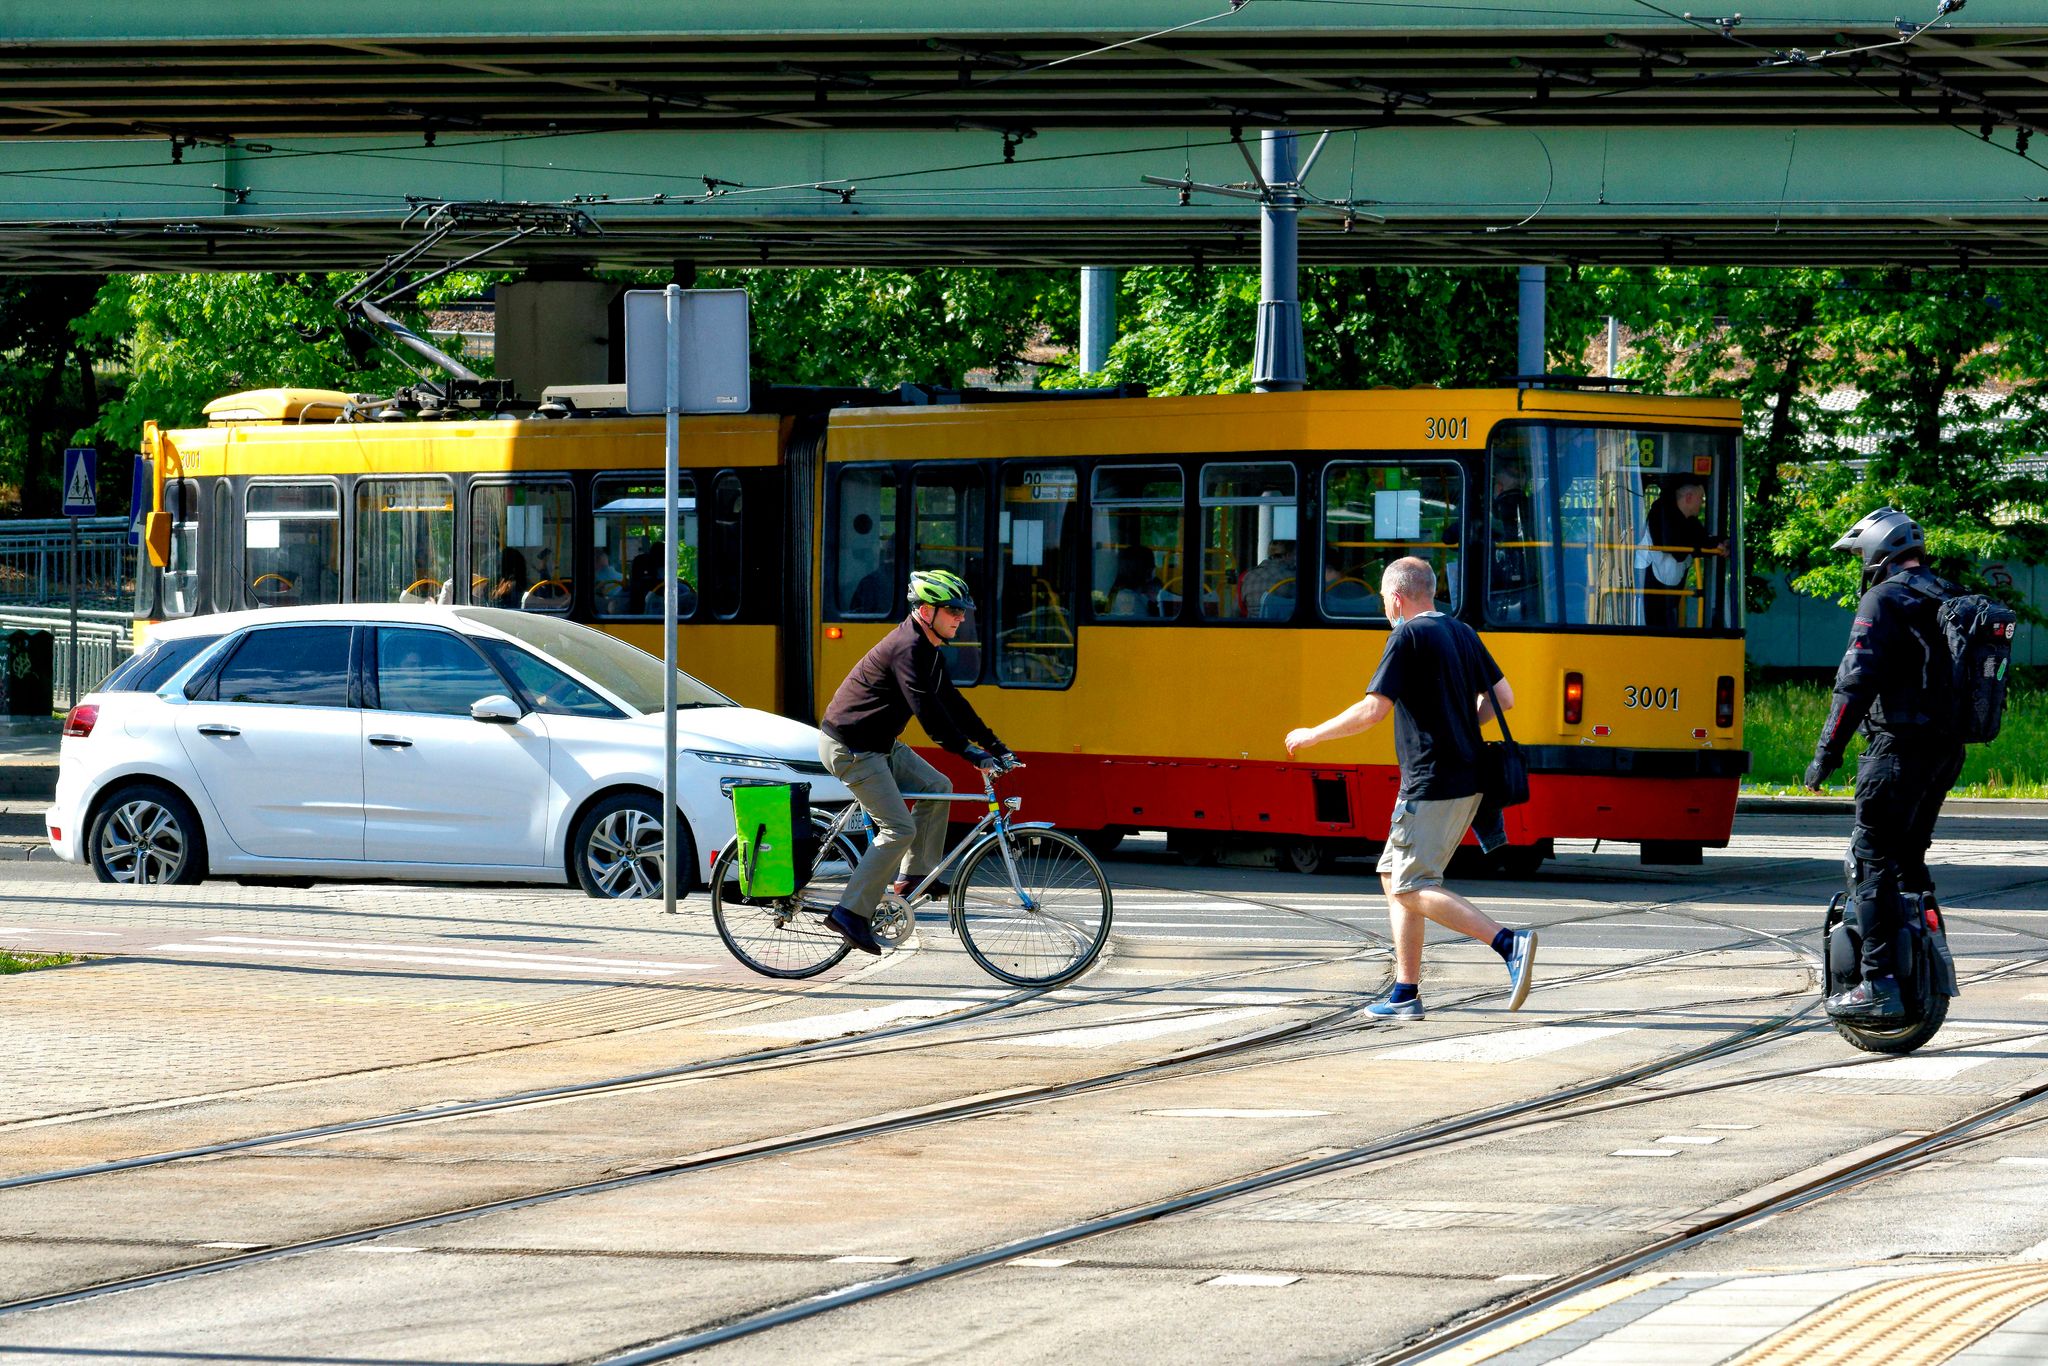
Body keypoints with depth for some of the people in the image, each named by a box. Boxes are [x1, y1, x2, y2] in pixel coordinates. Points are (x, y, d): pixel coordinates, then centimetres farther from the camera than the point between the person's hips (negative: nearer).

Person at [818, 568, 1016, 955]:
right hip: (849, 747, -10)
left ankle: (916, 875, 16)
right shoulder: (908, 648, -22)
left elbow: (952, 703, 16)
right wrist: (968, 752, -31)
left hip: (878, 744, 10)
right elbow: (926, 709, -29)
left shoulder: (927, 650, 11)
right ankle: (851, 913, -12)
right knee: (900, 829, -13)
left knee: (936, 787, 12)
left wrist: (994, 745, 10)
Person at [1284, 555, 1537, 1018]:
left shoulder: (1408, 637, -11)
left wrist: (1313, 735, -3)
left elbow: (1373, 709, -15)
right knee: (1395, 876, 15)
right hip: (1467, 780, 9)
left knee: (1413, 888, -8)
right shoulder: (1461, 633, 13)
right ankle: (1405, 993, 13)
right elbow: (1503, 697, 15)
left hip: (1431, 785, -9)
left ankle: (1509, 943, -23)